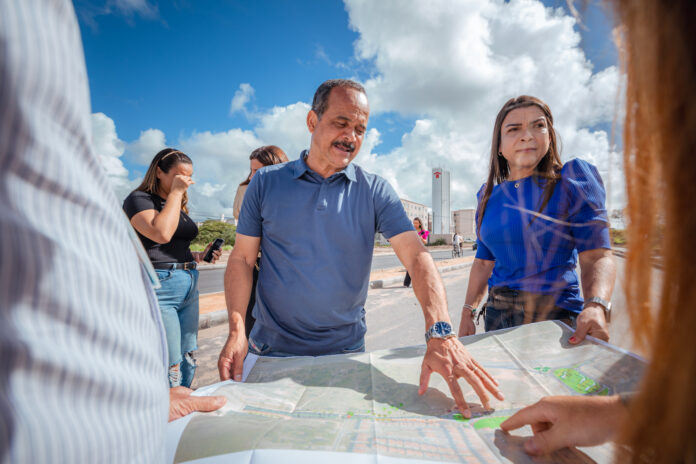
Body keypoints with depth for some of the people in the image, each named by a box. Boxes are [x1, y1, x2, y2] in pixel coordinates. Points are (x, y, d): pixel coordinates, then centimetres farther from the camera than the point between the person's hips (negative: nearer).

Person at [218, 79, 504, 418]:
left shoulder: (375, 191, -4)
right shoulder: (266, 182, -2)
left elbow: (416, 255, -15)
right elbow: (242, 258, -1)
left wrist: (440, 333, -29)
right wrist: (236, 331, -14)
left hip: (346, 351, 1)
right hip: (272, 351, 0)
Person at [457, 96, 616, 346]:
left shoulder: (573, 178, -5)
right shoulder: (489, 195, 6)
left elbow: (597, 255, -13)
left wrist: (596, 306, -31)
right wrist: (468, 312, 5)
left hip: (555, 315, -3)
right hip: (498, 315, 4)